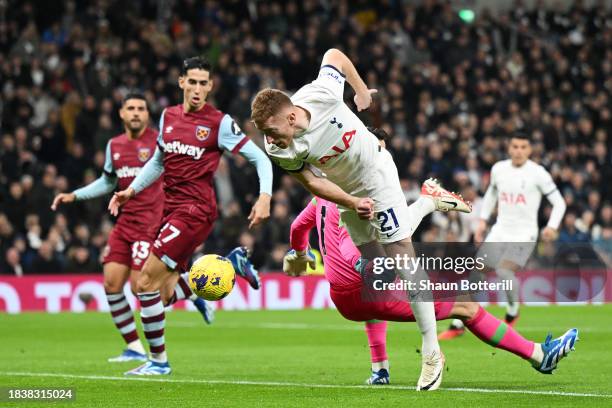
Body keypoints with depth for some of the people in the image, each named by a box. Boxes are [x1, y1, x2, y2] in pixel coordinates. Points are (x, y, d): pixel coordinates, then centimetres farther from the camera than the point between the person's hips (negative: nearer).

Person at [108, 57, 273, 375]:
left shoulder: (219, 123, -7)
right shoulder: (168, 116, 12)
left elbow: (259, 158, -5)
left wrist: (265, 197, -19)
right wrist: (131, 190, 17)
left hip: (195, 209, -7)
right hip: (171, 207, 7)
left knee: (146, 283, -13)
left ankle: (158, 360, 1)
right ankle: (232, 262, 23)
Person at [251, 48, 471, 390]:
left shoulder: (321, 94, -34)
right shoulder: (279, 151, -28)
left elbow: (334, 54, -14)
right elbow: (312, 182, -15)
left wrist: (362, 90, -6)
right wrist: (353, 202, -27)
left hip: (376, 168, -3)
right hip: (346, 190, 3)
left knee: (401, 251, -7)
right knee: (375, 261, 12)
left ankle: (433, 354, -2)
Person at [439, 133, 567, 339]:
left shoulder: (537, 173, -9)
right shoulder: (498, 169, 4)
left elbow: (559, 202, -5)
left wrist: (552, 226, -21)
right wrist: (482, 221, 15)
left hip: (524, 235, -5)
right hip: (500, 232, 5)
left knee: (504, 271, -26)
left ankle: (512, 312, 1)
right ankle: (458, 325, 7)